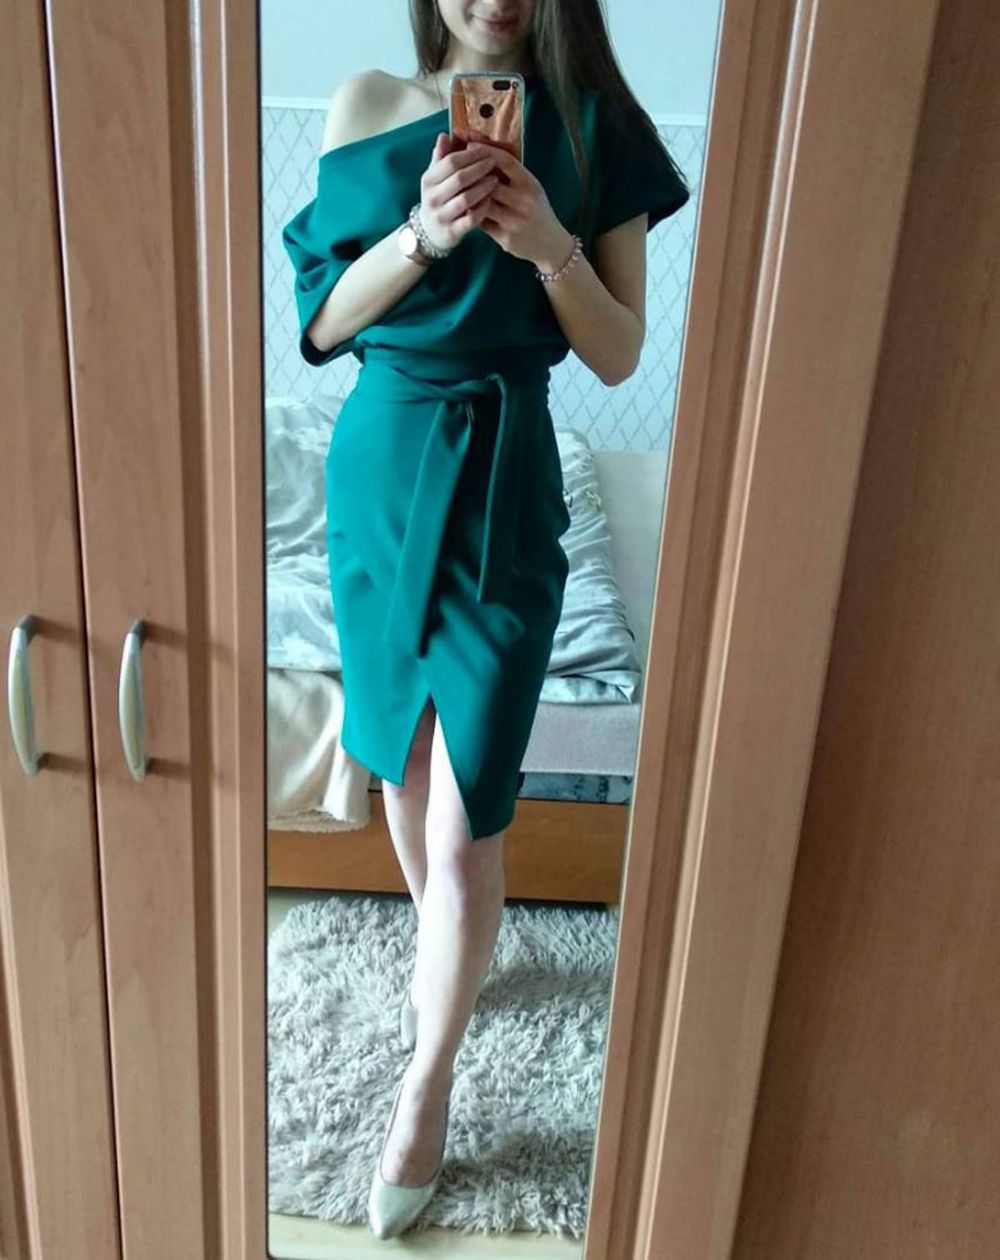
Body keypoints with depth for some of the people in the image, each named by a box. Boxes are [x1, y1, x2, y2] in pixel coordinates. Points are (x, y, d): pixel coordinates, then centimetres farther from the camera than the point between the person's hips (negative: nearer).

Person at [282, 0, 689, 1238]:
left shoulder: (592, 123, -1)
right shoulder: (366, 103, 3)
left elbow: (619, 355, -3)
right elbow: (320, 320, -3)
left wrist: (550, 244, -21)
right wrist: (423, 233, -20)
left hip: (504, 482, -2)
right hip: (378, 463, 3)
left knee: (467, 821, -3)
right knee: (403, 761, 18)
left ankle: (426, 1088, 17)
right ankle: (436, 940, 47)